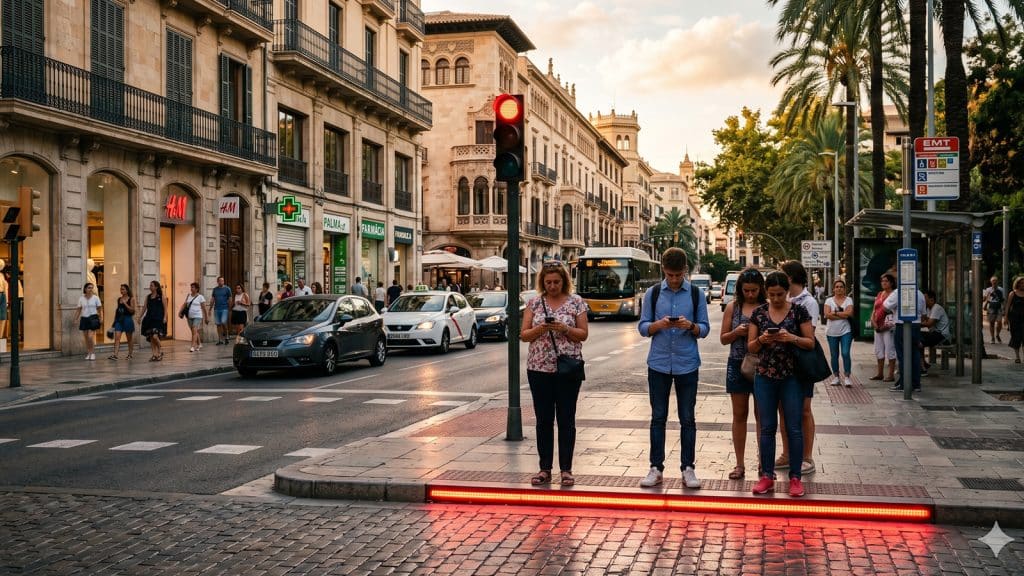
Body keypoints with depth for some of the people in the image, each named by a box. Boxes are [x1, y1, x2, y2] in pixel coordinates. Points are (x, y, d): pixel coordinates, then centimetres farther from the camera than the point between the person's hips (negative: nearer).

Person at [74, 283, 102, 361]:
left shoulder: (96, 298, 0)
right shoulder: (81, 298, 6)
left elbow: (100, 309, 1)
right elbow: (78, 310, 9)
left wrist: (101, 318, -9)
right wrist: (76, 319, 2)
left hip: (93, 318, -3)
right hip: (84, 318, 3)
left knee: (91, 337, -13)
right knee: (86, 338, 6)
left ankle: (92, 353, 0)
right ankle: (88, 353, 17)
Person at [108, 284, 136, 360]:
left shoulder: (131, 299, -3)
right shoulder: (119, 299, 11)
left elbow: (132, 310, -10)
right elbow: (117, 310, 18)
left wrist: (125, 303, -19)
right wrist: (114, 321, 15)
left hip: (127, 319, -4)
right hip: (119, 319, 4)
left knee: (129, 338, 7)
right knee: (117, 337, -8)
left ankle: (130, 355, 17)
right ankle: (115, 355, -15)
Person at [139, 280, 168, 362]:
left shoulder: (162, 296, -1)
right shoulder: (148, 297, 13)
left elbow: (165, 308, -4)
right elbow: (144, 307, 16)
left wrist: (165, 317, -13)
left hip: (158, 319, -6)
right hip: (149, 318, 6)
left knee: (155, 336, -18)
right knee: (151, 338, 3)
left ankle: (160, 350, 5)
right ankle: (154, 354, 10)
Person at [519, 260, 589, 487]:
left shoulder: (576, 302, 2)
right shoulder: (534, 302, 6)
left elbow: (583, 334, 1)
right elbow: (524, 335, 4)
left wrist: (564, 328, -17)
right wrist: (540, 328, -15)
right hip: (539, 368, 2)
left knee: (566, 419, 3)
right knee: (543, 420, 6)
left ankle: (566, 469, 10)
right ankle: (545, 469, 14)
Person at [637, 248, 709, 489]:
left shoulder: (696, 294, 2)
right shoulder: (652, 293, 3)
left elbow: (705, 329, 3)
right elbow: (642, 327, 3)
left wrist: (690, 326, -18)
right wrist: (659, 325, -17)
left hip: (687, 364, 0)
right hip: (659, 363, 0)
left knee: (687, 419, 5)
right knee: (658, 417, 5)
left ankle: (688, 468, 12)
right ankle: (656, 468, 12)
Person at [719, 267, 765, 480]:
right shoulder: (733, 307, 4)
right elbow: (723, 339, 6)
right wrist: (736, 332, -13)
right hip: (738, 364, 2)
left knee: (761, 415, 4)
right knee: (739, 415, 7)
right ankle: (739, 465, 14)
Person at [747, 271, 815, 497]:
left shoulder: (799, 311, -1)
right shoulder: (759, 313, 5)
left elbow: (811, 343, -3)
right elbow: (750, 346, 6)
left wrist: (791, 337, -20)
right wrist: (761, 340, -15)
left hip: (792, 377, -2)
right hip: (765, 377, 2)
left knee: (794, 428, 1)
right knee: (767, 427, 7)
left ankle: (795, 477, 10)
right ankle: (767, 476, 14)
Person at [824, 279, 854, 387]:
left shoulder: (848, 300, 3)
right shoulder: (829, 300, 5)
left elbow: (849, 313, -12)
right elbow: (827, 315, -9)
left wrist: (835, 313, -10)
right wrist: (843, 315, -10)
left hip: (845, 331, -2)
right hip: (832, 332, 2)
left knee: (845, 353, -11)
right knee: (834, 355, 7)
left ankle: (847, 377, -5)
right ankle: (836, 377, 16)